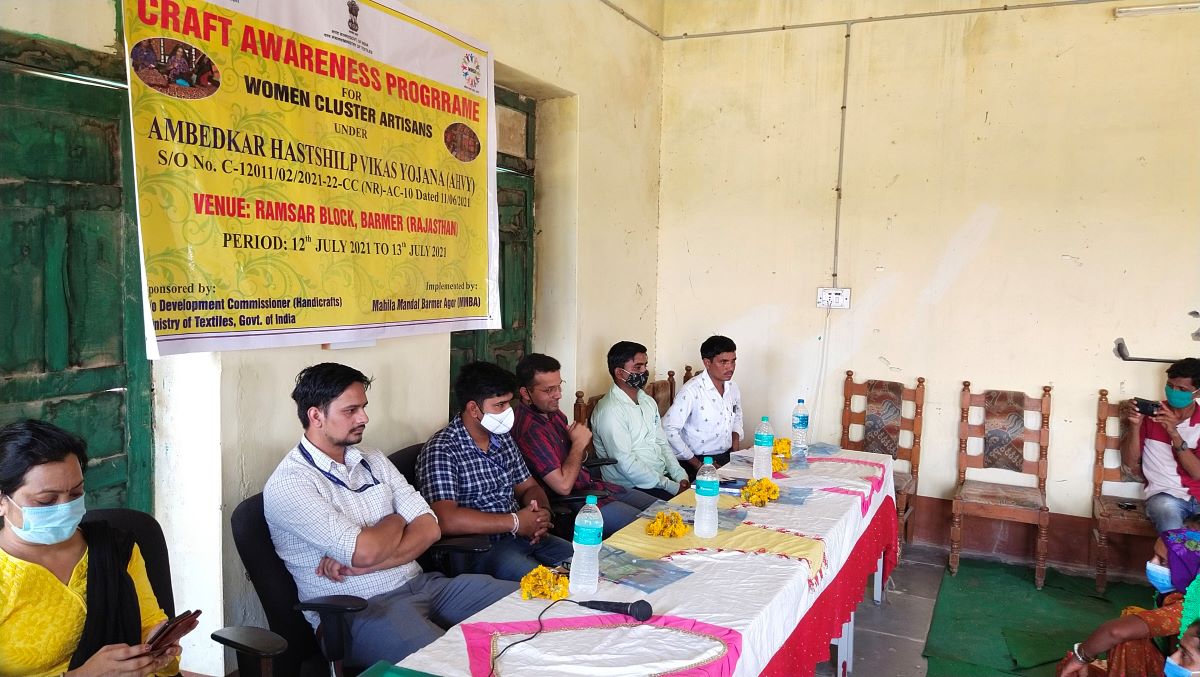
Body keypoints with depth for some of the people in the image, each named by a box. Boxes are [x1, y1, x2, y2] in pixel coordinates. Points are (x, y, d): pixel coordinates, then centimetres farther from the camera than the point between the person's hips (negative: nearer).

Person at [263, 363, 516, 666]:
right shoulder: (288, 484, -10)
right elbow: (366, 551, -20)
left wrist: (359, 565, -11)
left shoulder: (375, 462, 14)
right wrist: (395, 521, 2)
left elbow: (429, 529, 4)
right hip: (360, 610, -7)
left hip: (419, 584, 8)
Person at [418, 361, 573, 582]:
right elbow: (447, 520, -25)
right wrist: (515, 522, -18)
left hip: (525, 537, 8)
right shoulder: (441, 450, -14)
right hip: (478, 550, -8)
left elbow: (529, 487, 21)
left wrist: (542, 513, -4)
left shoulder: (503, 438, 13)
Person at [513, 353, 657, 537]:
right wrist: (579, 443, -14)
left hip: (591, 486, 10)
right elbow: (563, 486, -26)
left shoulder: (553, 412, 6)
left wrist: (581, 446, -2)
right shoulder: (529, 429, -25)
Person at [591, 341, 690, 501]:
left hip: (664, 476, 8)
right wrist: (671, 486, -16)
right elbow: (626, 464, -18)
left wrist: (681, 476, 1)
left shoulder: (648, 401, 15)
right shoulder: (610, 411, -15)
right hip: (632, 489, -8)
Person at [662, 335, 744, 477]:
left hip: (727, 458, 7)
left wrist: (735, 446, 9)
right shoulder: (692, 391, -16)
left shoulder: (732, 387, 7)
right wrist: (697, 464, -14)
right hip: (699, 461, -7)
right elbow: (668, 428, -19)